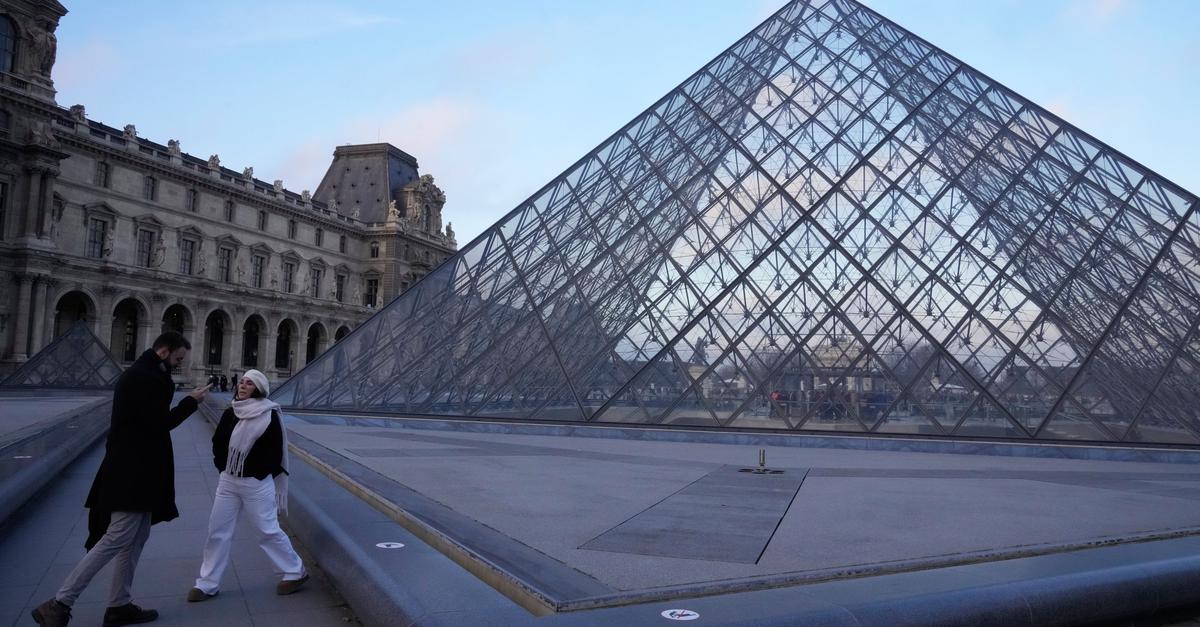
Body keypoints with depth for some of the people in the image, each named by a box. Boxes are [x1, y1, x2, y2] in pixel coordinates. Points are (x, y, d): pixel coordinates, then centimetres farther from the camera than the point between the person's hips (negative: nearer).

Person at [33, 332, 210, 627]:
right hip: (133, 472, -11)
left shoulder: (139, 374, 17)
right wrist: (190, 402, -10)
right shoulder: (145, 378, -16)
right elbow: (159, 423, -18)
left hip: (134, 470, 11)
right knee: (117, 537, -9)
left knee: (136, 538, 13)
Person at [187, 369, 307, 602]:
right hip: (228, 482, 6)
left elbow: (275, 452, -11)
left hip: (256, 484, -6)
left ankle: (295, 572, 17)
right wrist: (224, 468, 3)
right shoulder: (229, 414, 5)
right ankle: (207, 584, 20)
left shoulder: (269, 416, -12)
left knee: (268, 531, 1)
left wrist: (257, 475, -11)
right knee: (217, 531, 8)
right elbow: (218, 444, 13)